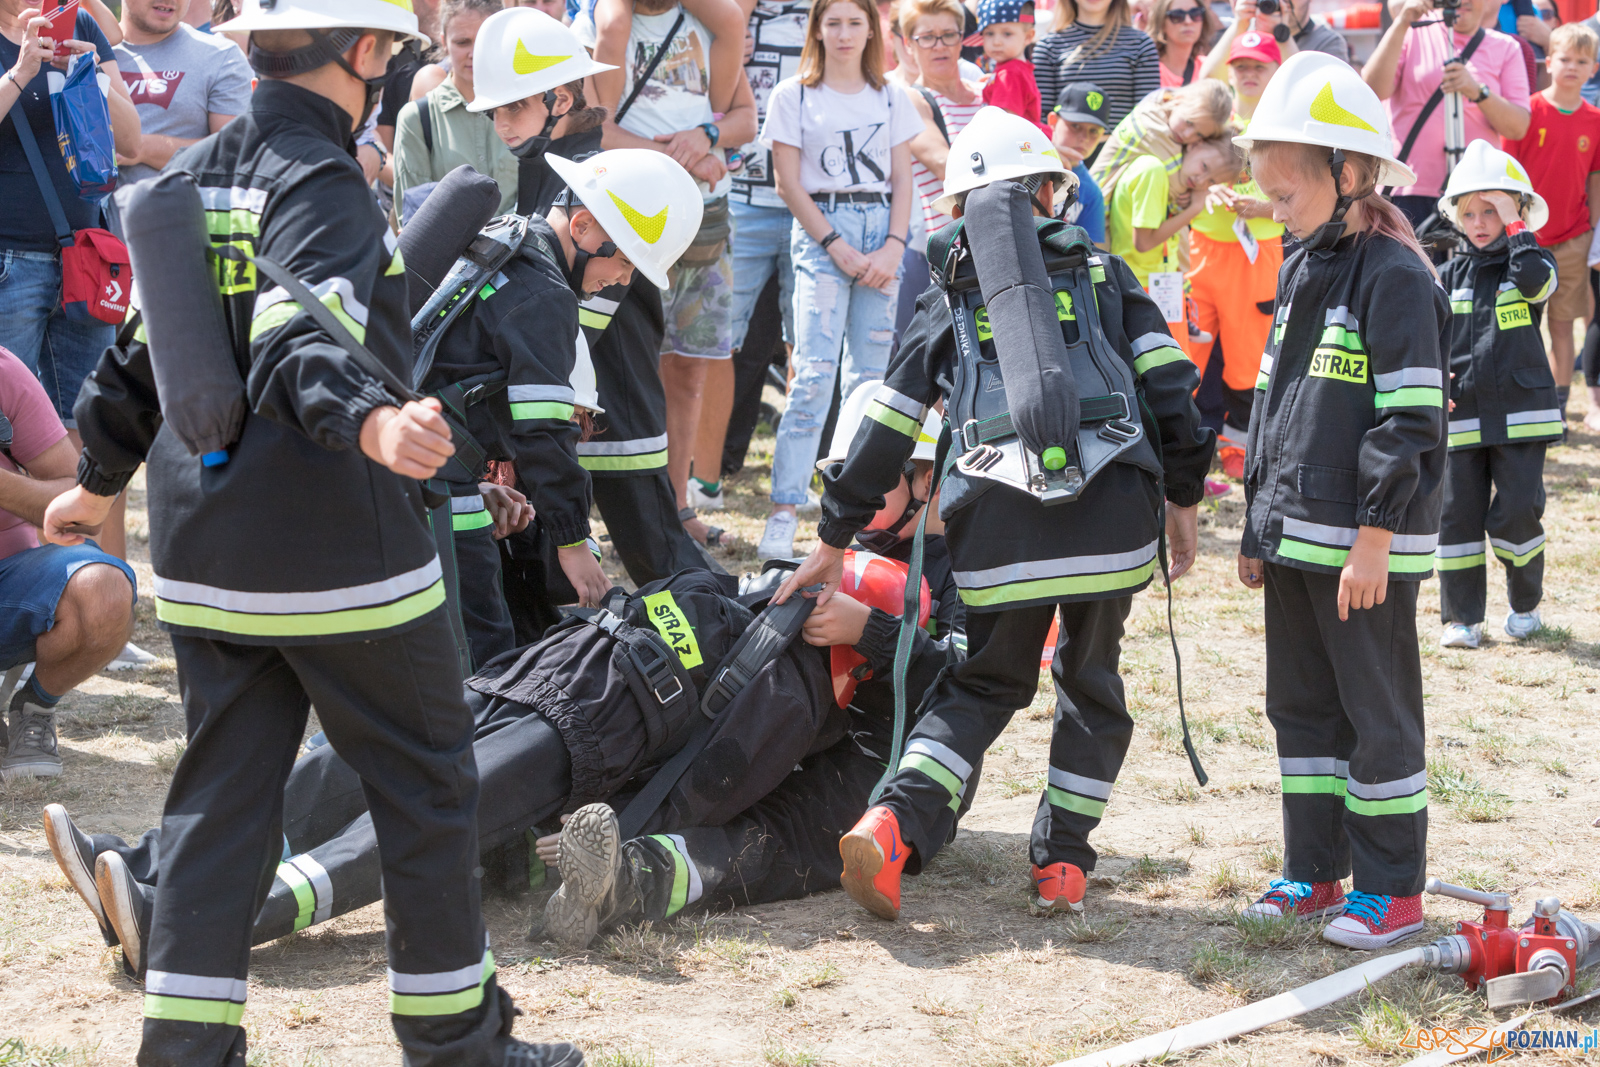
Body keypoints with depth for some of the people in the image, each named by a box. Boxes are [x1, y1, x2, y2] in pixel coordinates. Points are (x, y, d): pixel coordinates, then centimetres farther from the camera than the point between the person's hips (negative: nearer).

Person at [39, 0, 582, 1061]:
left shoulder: (190, 176, 11)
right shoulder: (320, 183, -14)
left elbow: (140, 347, 21)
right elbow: (301, 339, -31)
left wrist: (99, 480, 34)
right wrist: (373, 422, -50)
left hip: (203, 551, 8)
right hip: (336, 551, -8)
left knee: (224, 785, 13)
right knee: (426, 780, 6)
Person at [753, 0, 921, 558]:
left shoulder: (890, 98, 12)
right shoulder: (792, 97, 4)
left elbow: (903, 181, 9)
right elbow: (789, 183, -1)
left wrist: (893, 247, -6)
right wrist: (838, 247, -10)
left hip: (881, 231, 3)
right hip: (820, 231, -3)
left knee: (869, 374, 3)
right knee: (814, 371, -14)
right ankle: (784, 511, -16)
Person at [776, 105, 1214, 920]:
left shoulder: (948, 298, 18)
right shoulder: (1105, 273, 18)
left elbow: (884, 430, 15)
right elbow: (1167, 387, 7)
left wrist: (834, 540, 20)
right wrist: (1182, 495, 15)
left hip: (998, 529, 0)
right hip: (1110, 518, 0)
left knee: (982, 684, 15)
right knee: (1090, 680, 19)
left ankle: (897, 820, -8)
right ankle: (1062, 861, 15)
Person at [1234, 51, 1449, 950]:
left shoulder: (1396, 277, -13)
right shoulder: (1302, 272, 14)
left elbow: (1408, 423, -17)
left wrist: (1374, 540, -20)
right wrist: (1259, 525, 19)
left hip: (1366, 543, -9)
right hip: (1296, 532, 9)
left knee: (1379, 713, 0)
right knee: (1302, 706, 14)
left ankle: (1392, 888, 10)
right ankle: (1316, 873, 25)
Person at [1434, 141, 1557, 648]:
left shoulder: (1531, 261, 3)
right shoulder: (1451, 276, 10)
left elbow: (1536, 283, -22)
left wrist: (1515, 227, -15)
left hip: (1519, 413, -3)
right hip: (1461, 414, 3)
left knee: (1516, 511, -6)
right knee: (1458, 514, 1)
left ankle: (1525, 604, 16)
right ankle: (1461, 617, 10)